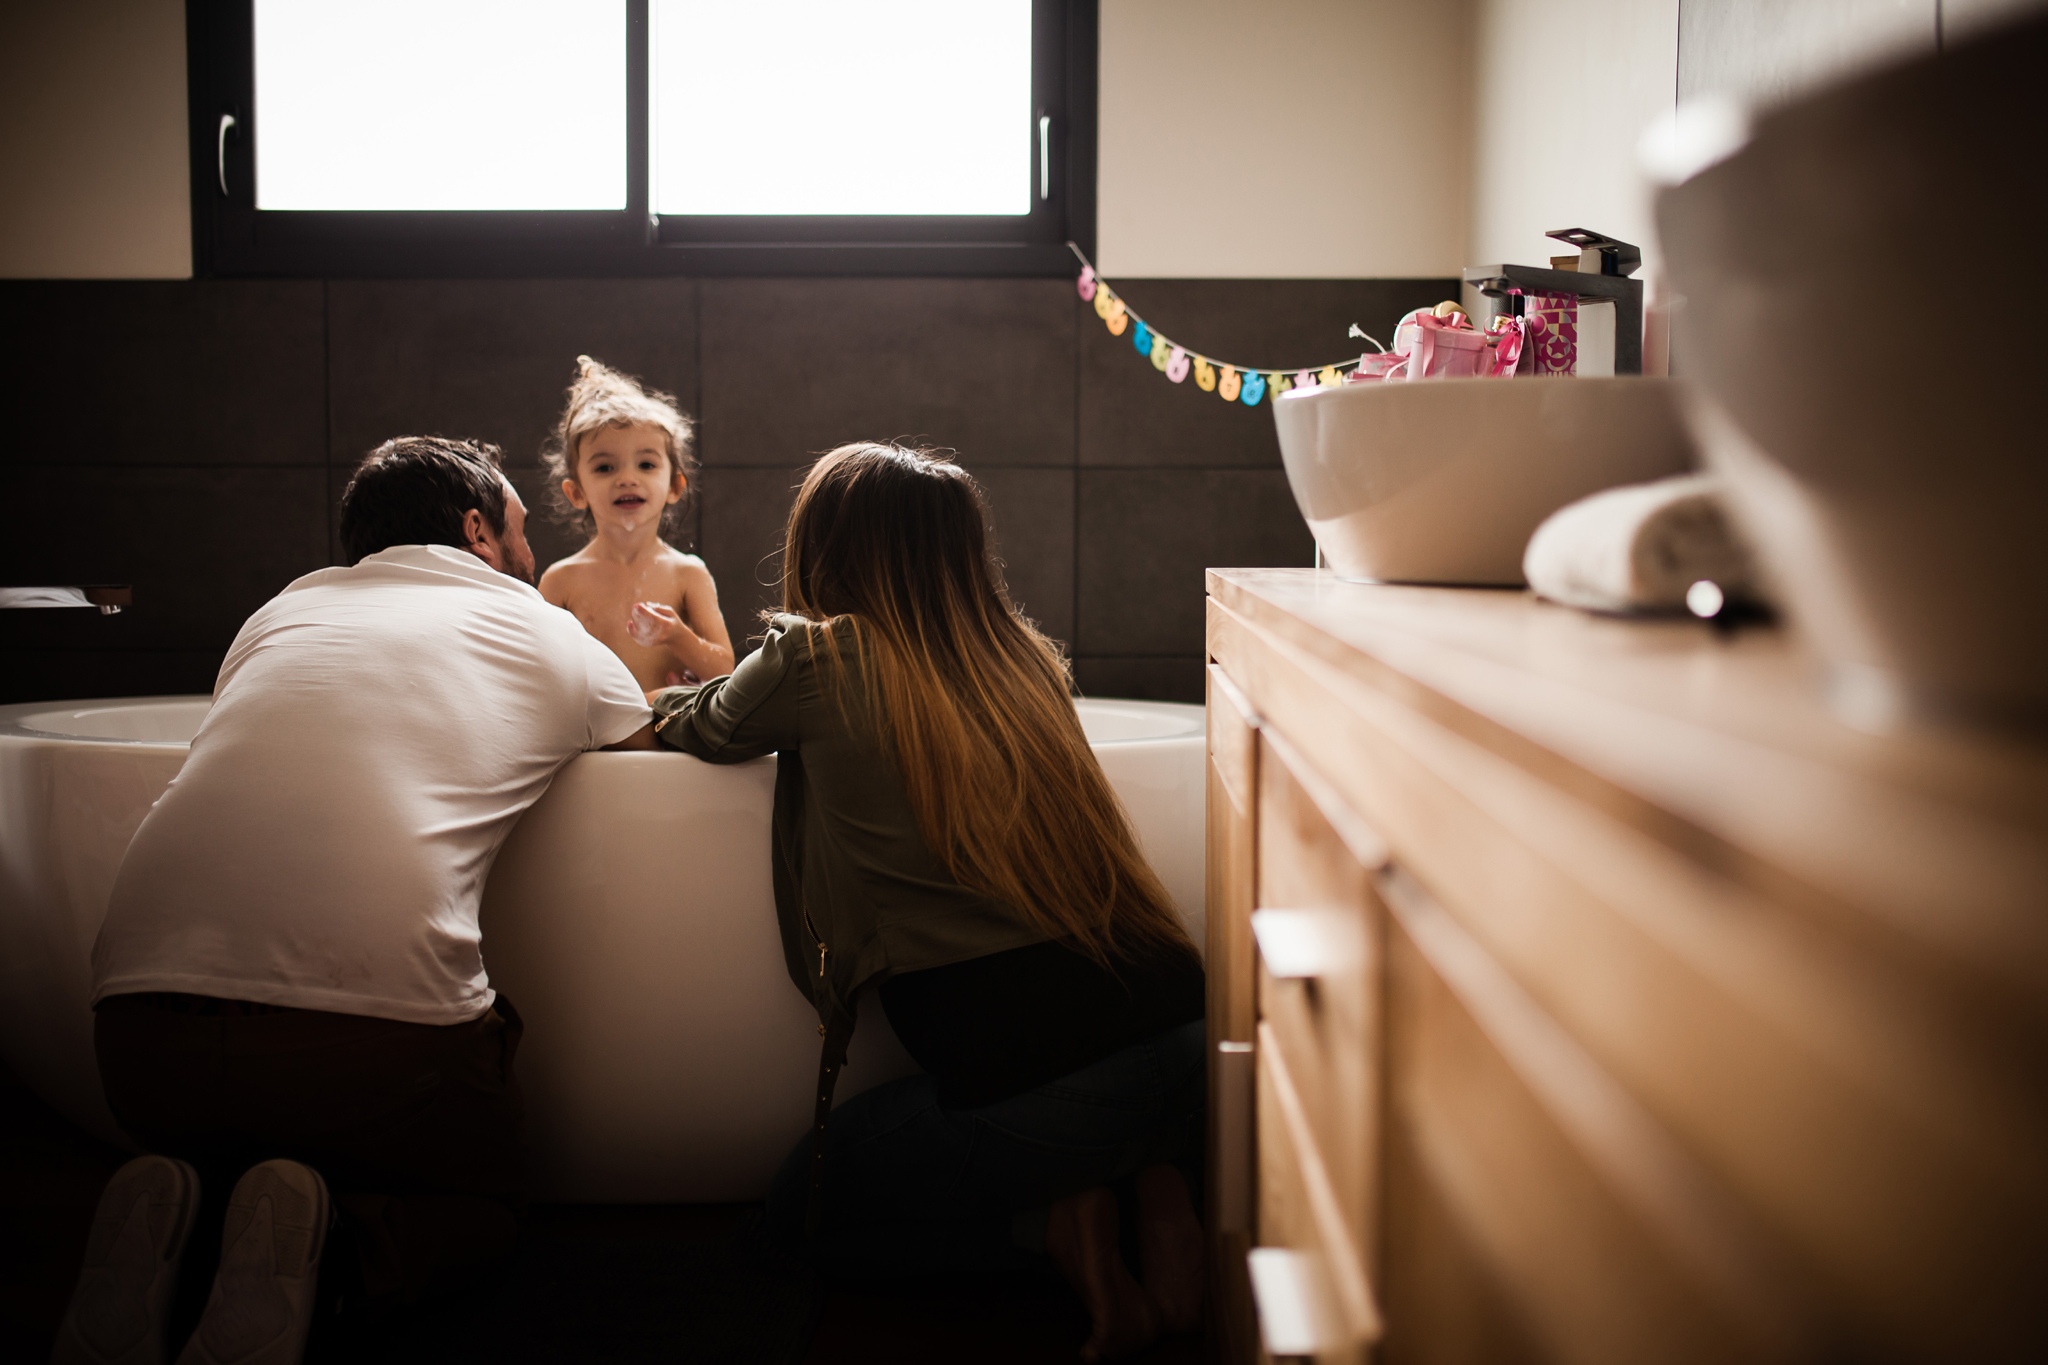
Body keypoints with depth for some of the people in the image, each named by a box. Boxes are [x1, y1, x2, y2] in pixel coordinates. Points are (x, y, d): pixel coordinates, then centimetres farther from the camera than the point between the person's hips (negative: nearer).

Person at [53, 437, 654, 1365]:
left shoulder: (286, 609, 24)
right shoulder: (556, 642, 16)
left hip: (142, 1010, 4)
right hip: (380, 1027, -4)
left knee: (203, 1150, 36)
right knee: (479, 1206, 25)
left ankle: (166, 1218, 2)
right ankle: (319, 1241, -6)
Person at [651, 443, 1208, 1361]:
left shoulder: (816, 661, -1)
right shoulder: (1026, 657, 14)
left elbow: (705, 732, 21)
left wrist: (665, 703, 46)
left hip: (1028, 1071, -5)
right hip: (1183, 1034, 6)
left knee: (803, 1210, 21)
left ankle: (1054, 1220, 1)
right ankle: (1157, 1186, 9)